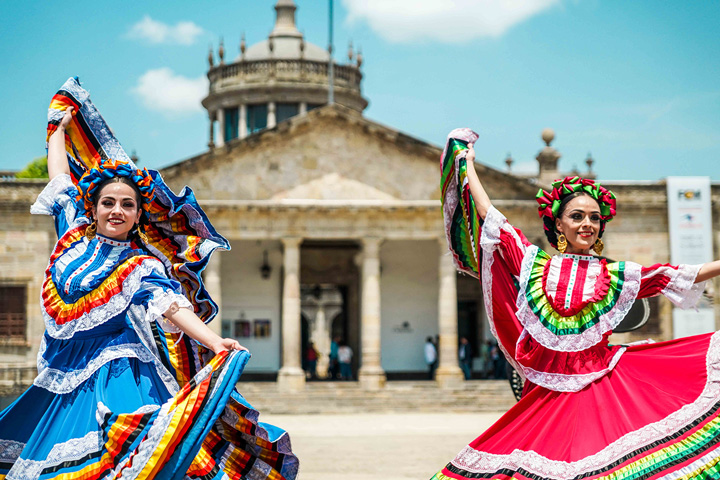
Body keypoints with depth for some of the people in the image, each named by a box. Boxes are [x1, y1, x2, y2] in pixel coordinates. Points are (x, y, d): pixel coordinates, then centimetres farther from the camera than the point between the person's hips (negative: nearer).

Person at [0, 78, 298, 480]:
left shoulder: (140, 267, -2)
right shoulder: (75, 236, 9)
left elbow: (171, 304, -17)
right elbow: (61, 177, 23)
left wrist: (216, 343, -34)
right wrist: (59, 128, 35)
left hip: (114, 377, -5)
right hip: (63, 380, 5)